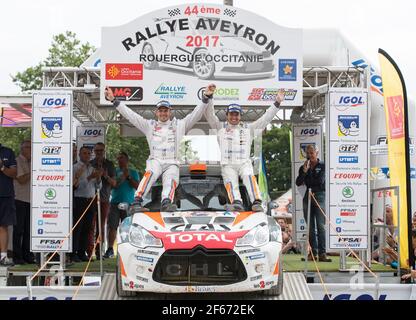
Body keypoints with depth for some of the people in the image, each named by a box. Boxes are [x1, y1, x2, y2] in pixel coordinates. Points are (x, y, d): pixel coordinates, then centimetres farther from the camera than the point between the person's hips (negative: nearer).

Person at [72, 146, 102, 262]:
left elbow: (98, 187, 16)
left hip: (91, 201, 6)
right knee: (77, 227, -8)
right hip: (79, 200, -6)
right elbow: (77, 185, -13)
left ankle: (82, 252, 11)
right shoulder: (76, 167, -2)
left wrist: (98, 177, -2)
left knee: (87, 228, 6)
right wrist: (89, 178, -20)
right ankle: (73, 253, -6)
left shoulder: (92, 169, 18)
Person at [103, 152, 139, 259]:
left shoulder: (133, 172, 11)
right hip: (115, 203, 1)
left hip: (128, 203, -1)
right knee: (112, 226, -9)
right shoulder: (115, 171, 15)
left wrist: (128, 177, -7)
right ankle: (110, 249, -12)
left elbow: (137, 187, 1)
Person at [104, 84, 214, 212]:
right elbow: (130, 115, 16)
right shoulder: (149, 125, 21)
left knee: (170, 182, -30)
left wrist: (206, 98, 0)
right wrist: (114, 100, 9)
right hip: (155, 160, 0)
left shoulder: (179, 125, 21)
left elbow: (196, 114, 12)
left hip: (172, 163, 0)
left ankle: (166, 203, -57)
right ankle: (137, 201, -49)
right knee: (150, 174, -33)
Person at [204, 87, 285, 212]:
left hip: (244, 163, 0)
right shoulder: (220, 127, 19)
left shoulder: (249, 128, 22)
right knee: (230, 182, -26)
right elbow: (209, 115, 8)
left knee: (249, 177, -28)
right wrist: (208, 97, -6)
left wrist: (277, 103, 12)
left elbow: (265, 119, 19)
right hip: (227, 164, 0)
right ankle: (236, 202, -48)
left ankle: (256, 202, -41)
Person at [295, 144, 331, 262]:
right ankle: (313, 252, 8)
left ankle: (322, 253, -13)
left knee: (320, 226, -10)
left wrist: (306, 182, 3)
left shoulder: (322, 166, 4)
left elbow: (320, 181, -8)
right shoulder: (303, 167, 15)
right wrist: (304, 171, -9)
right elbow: (298, 183, 3)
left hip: (319, 196, -4)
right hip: (307, 198, 4)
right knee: (310, 227, 4)